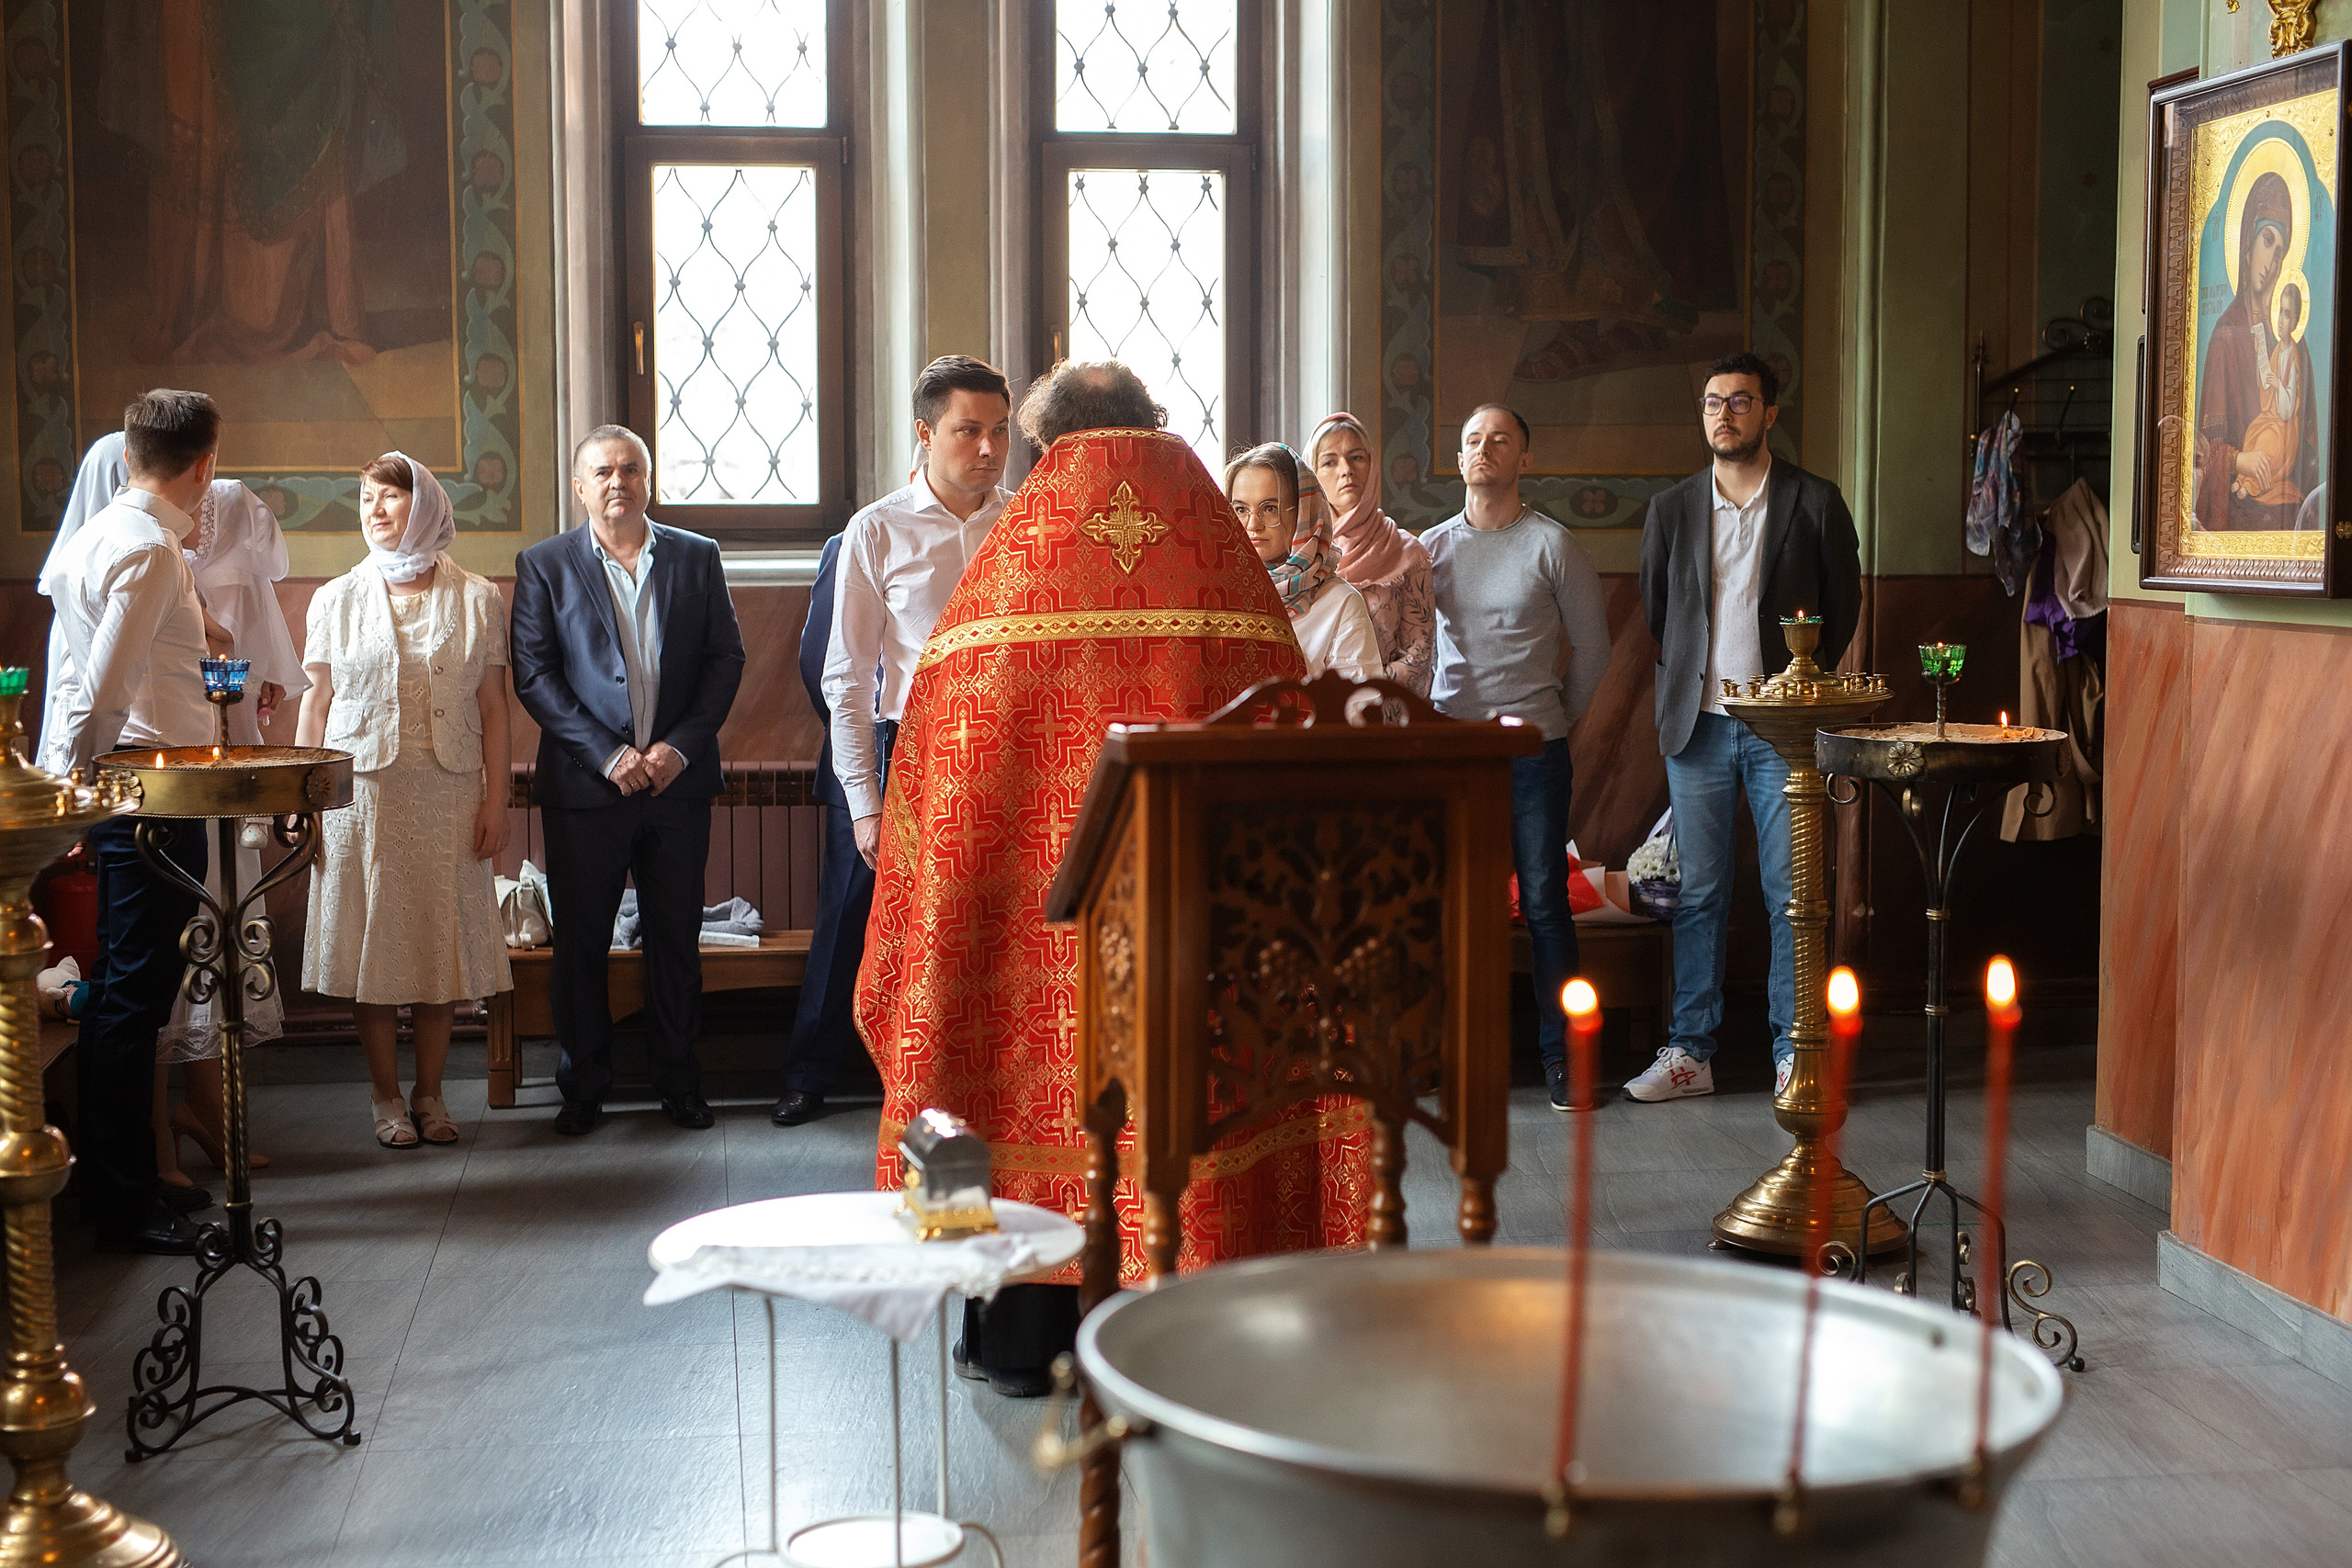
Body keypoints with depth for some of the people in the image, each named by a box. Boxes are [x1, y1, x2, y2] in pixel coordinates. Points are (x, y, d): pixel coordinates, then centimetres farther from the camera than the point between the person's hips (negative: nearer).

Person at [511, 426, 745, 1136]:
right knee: (580, 942, 5)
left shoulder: (697, 557, 7)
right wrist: (607, 754, -13)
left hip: (678, 779, 2)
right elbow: (533, 675, -4)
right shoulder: (544, 565, 1)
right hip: (584, 784, -1)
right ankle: (584, 1086, 17)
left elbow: (726, 658, 5)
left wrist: (681, 745, -8)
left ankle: (678, 1080, 20)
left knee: (677, 938, 8)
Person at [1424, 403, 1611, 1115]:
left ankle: (1559, 1053, 8)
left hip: (1533, 750, -3)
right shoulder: (1431, 546, 9)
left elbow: (1591, 648, 7)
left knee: (1544, 902, -1)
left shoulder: (1553, 545, -1)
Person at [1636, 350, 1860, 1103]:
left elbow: (1844, 604, 7)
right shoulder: (1670, 509, 8)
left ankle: (1795, 1052, 9)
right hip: (1699, 725, 2)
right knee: (1698, 893, 5)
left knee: (1792, 893, 0)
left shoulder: (1815, 502, 1)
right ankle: (1690, 1052, 12)